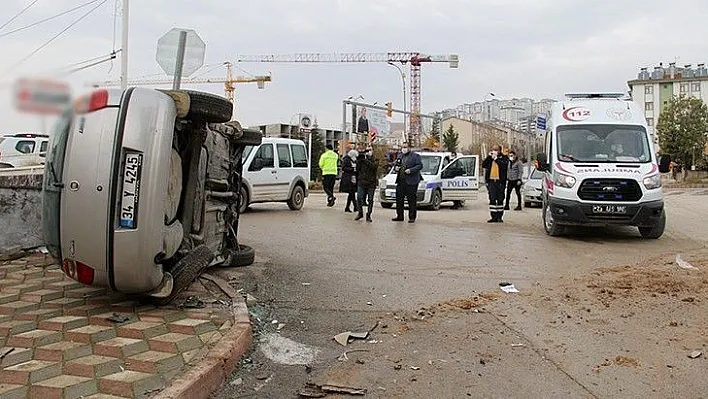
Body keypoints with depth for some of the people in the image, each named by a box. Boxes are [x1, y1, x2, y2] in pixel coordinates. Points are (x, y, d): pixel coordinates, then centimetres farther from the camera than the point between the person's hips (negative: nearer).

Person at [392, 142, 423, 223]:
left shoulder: (415, 156, -1)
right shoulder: (400, 156, 19)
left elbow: (420, 165, -8)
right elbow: (396, 165, 26)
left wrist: (411, 170, -19)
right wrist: (395, 168, 2)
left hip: (411, 182, -6)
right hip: (400, 181, 6)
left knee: (412, 200, -3)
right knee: (399, 199, 7)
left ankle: (412, 218, 3)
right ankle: (399, 216, 17)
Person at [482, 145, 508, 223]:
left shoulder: (503, 158, 2)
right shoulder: (489, 158, 12)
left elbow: (504, 166, -16)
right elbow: (483, 165, 1)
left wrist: (496, 158, -15)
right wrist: (489, 156, -6)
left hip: (500, 181, -3)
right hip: (491, 180, 3)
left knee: (500, 199, 2)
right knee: (492, 199, 3)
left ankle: (499, 217, 8)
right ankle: (494, 217, 7)